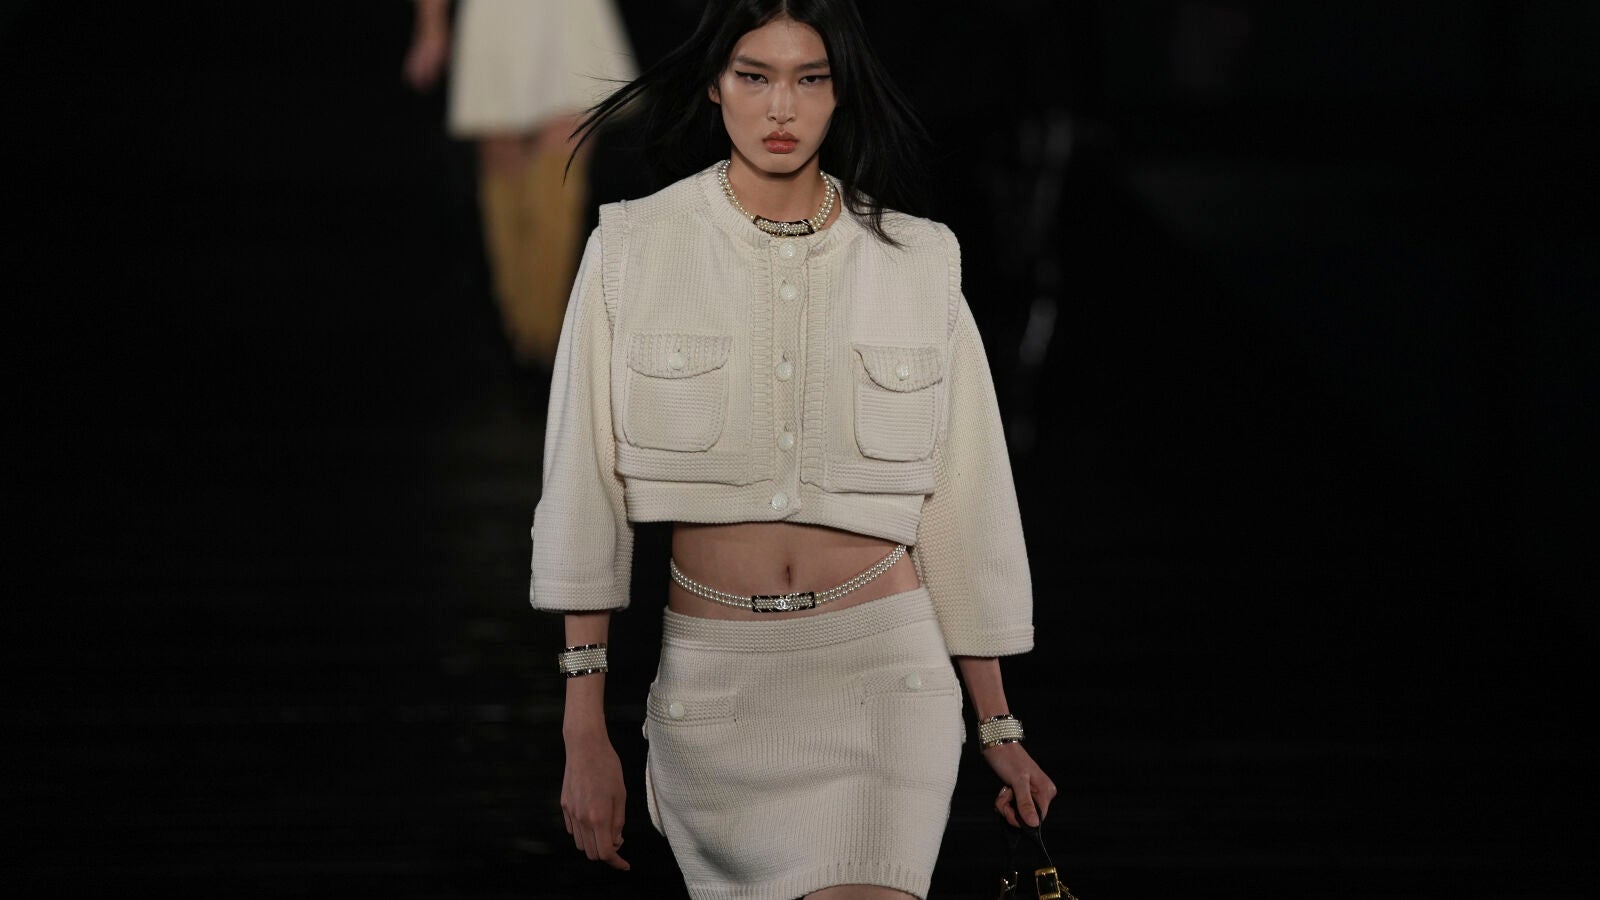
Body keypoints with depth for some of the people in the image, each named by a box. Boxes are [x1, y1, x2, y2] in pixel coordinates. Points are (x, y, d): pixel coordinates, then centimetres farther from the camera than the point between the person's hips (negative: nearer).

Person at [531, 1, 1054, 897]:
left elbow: (961, 501, 8)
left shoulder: (917, 262, 3)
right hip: (710, 679, 1)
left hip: (881, 670, -1)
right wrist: (586, 733, -3)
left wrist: (999, 724, 9)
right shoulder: (633, 251, 1)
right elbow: (586, 496, 1)